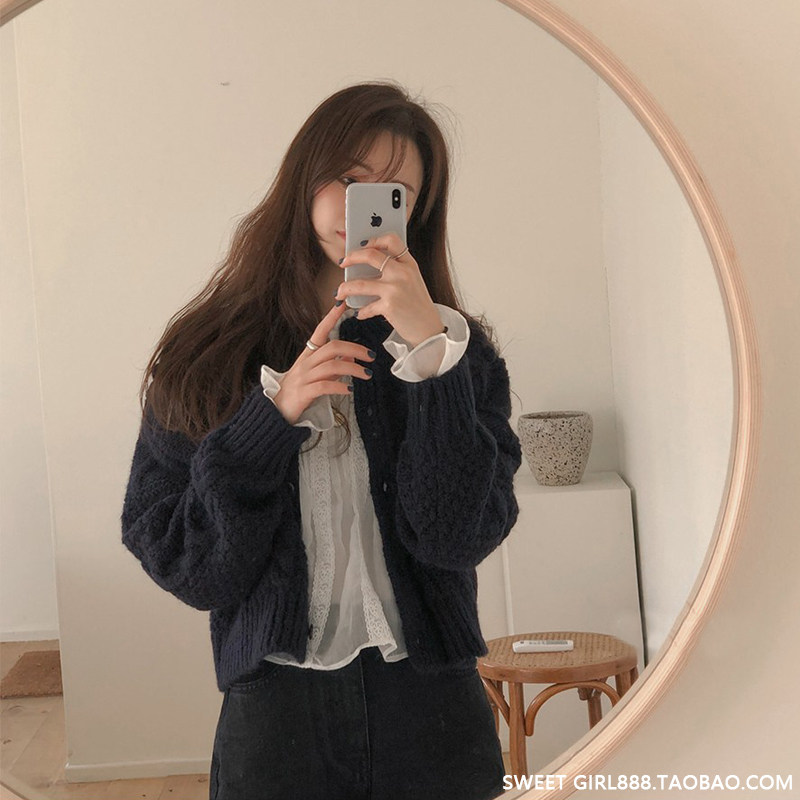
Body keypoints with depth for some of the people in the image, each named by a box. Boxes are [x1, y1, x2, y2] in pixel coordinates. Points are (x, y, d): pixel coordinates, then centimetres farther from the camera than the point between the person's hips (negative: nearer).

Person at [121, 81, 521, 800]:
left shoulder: (458, 351, -1)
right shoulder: (206, 357, -1)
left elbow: (460, 536, -14)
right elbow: (179, 566, -6)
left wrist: (430, 347, -20)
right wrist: (274, 418, -16)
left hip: (429, 709, 1)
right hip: (272, 710, 0)